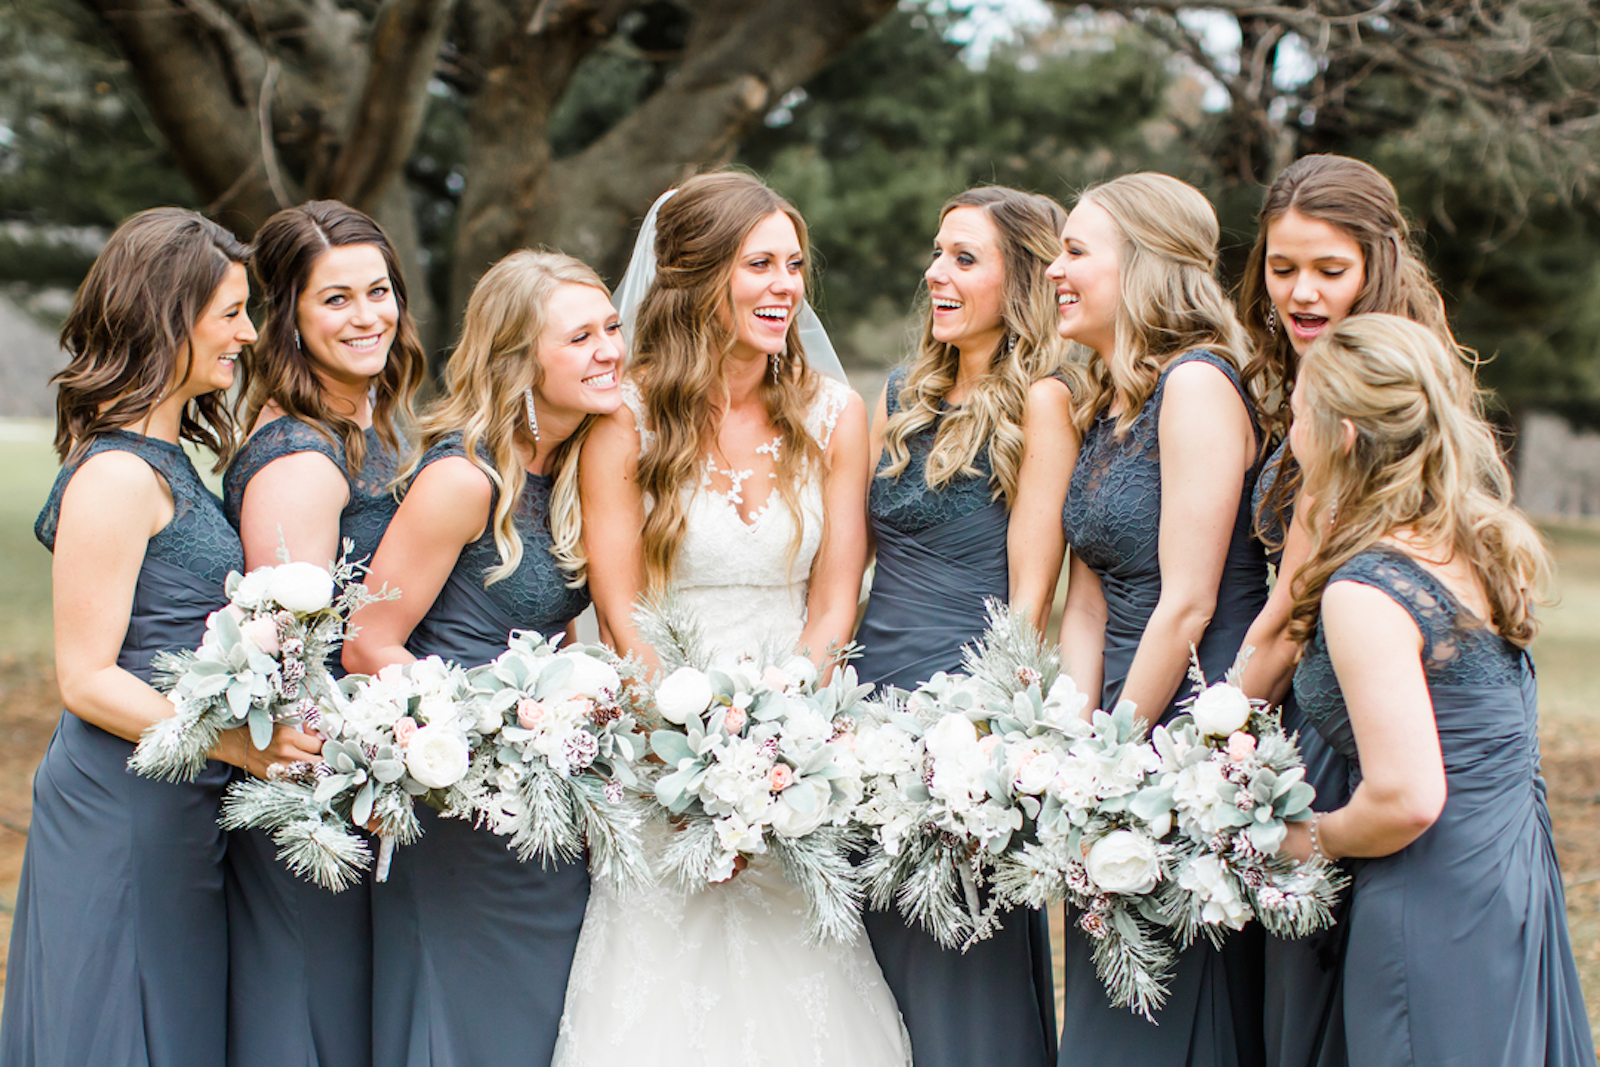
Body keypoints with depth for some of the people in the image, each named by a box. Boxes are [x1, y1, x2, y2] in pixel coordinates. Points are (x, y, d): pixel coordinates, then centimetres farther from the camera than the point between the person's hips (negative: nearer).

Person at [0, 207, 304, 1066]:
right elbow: (87, 680, -19)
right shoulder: (117, 477, -17)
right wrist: (238, 742, -25)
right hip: (125, 810, -9)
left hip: (180, 806, 9)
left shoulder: (168, 461, 13)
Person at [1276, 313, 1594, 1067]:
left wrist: (1315, 838, -7)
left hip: (1437, 906, -9)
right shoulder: (1476, 549, 7)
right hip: (1520, 881, 9)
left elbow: (1408, 798, -24)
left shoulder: (1367, 591, -19)